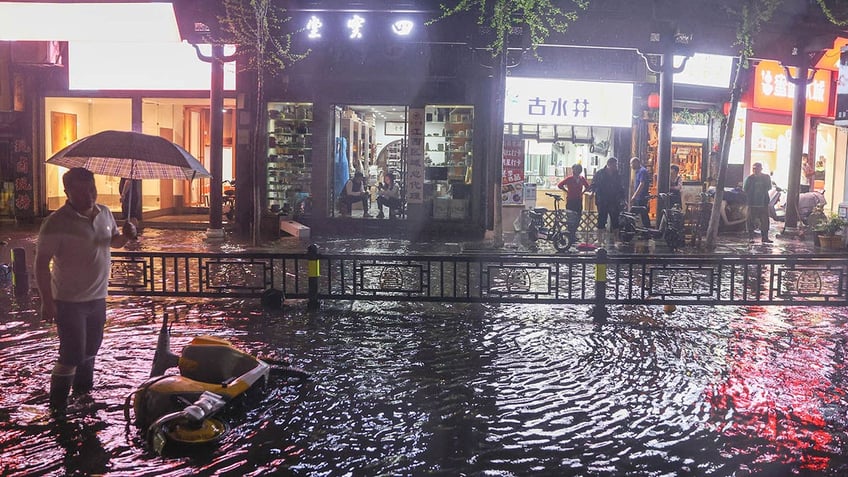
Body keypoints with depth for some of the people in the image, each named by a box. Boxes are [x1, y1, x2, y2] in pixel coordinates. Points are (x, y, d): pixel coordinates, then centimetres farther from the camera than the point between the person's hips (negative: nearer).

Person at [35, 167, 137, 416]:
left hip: (97, 297, 6)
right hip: (69, 302, -6)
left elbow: (113, 240, 18)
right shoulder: (57, 223, -18)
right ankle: (58, 406, 11)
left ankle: (83, 390, 41)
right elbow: (41, 264, -16)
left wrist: (126, 236, -6)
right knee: (72, 354, -5)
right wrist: (47, 301, -19)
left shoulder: (105, 213, 1)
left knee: (91, 348, 20)